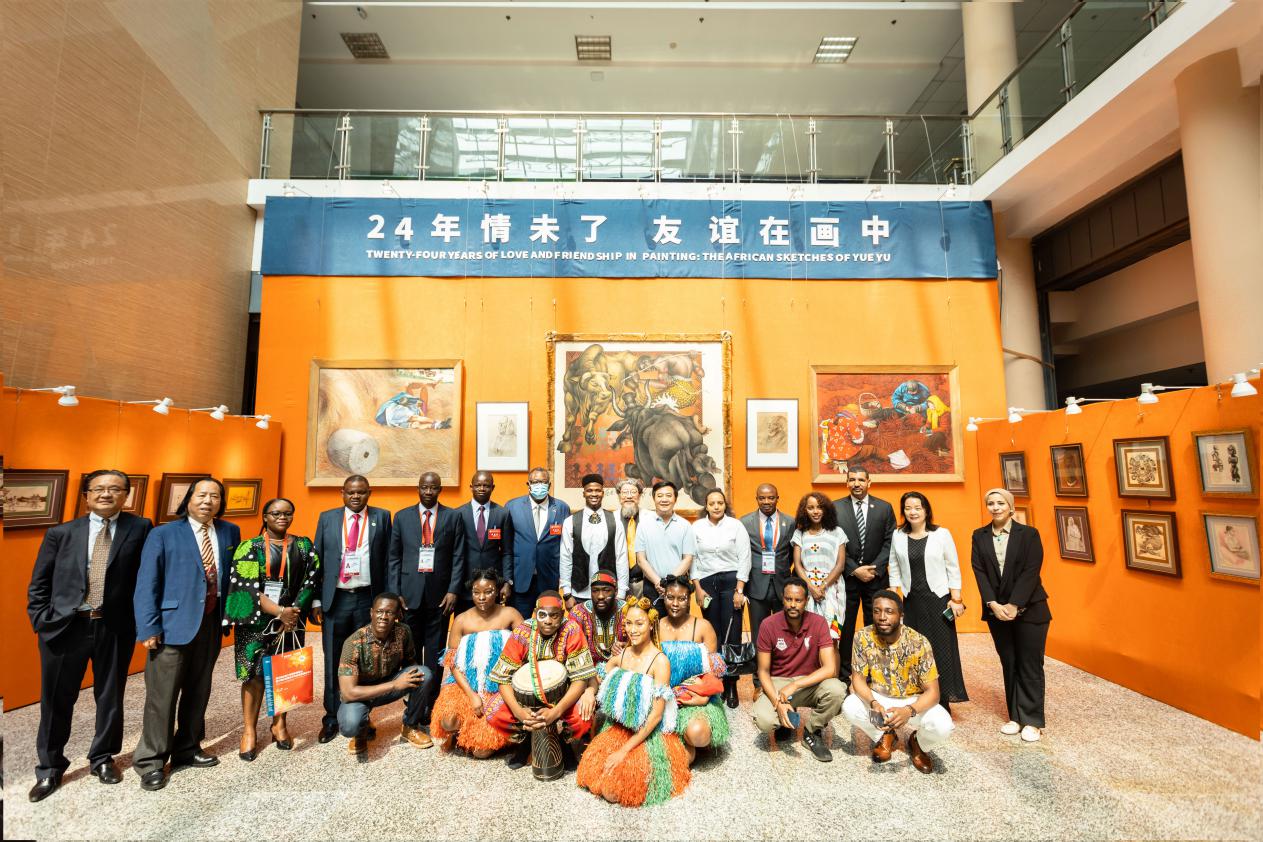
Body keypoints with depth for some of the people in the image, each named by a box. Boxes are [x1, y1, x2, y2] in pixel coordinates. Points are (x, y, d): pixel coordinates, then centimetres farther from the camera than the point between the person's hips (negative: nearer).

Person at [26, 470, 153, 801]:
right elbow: (39, 583, 8)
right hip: (63, 626, 1)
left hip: (115, 628, -1)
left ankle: (102, 758, 35)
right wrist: (41, 621, -2)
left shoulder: (140, 529, -4)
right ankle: (50, 768, 35)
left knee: (110, 697, 13)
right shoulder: (61, 533, 3)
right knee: (56, 700, 13)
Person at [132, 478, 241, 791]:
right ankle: (150, 761, 21)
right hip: (174, 623, -4)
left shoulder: (230, 532, 7)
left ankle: (187, 750, 32)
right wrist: (149, 628, -12)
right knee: (162, 694, 3)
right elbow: (146, 584, -6)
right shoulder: (163, 534, -4)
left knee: (198, 691, 15)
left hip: (211, 623, 4)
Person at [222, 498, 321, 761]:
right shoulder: (250, 547, -2)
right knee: (254, 673, 1)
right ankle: (249, 731, 16)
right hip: (257, 620, -2)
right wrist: (279, 612, -18)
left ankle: (279, 725, 23)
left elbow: (310, 581, 0)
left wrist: (292, 612, -12)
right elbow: (247, 587, -10)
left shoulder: (304, 546, 5)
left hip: (291, 619, 2)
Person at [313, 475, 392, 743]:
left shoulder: (382, 517, 1)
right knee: (333, 661, 10)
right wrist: (316, 600, 1)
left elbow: (389, 560, 0)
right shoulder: (327, 518, 5)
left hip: (368, 599, -1)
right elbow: (317, 560, 6)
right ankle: (332, 718, 24)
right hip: (335, 599, 1)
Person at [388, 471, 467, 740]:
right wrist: (395, 593, -1)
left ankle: (429, 712, 16)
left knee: (435, 656, 5)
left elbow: (458, 558, 0)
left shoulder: (452, 517, 3)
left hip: (439, 596, -1)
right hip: (410, 595, 1)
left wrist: (453, 591, -8)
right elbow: (394, 557, 6)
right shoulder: (402, 516, 7)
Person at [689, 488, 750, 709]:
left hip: (731, 581, -1)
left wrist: (739, 590, -6)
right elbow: (693, 558, 5)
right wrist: (698, 588, 0)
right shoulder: (697, 527, 3)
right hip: (706, 583, 2)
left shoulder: (736, 525, -2)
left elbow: (744, 558, -2)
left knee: (732, 635, -2)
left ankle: (731, 686, 10)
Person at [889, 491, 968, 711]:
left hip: (938, 600, -2)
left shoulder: (942, 534, -3)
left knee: (941, 649, 3)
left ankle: (943, 702, 17)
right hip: (911, 601, 2)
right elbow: (894, 569, 6)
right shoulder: (898, 536, 2)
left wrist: (956, 599, -5)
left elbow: (953, 568, -1)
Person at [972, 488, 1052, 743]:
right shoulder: (979, 536, 4)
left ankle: (1032, 721, 14)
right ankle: (1015, 716, 19)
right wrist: (993, 604, -13)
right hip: (996, 610, 3)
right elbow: (979, 571, -2)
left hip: (1029, 609, -2)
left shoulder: (1029, 533, -4)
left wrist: (1014, 605, -17)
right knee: (1009, 665, 9)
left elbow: (1031, 571, -11)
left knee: (1030, 665, 3)